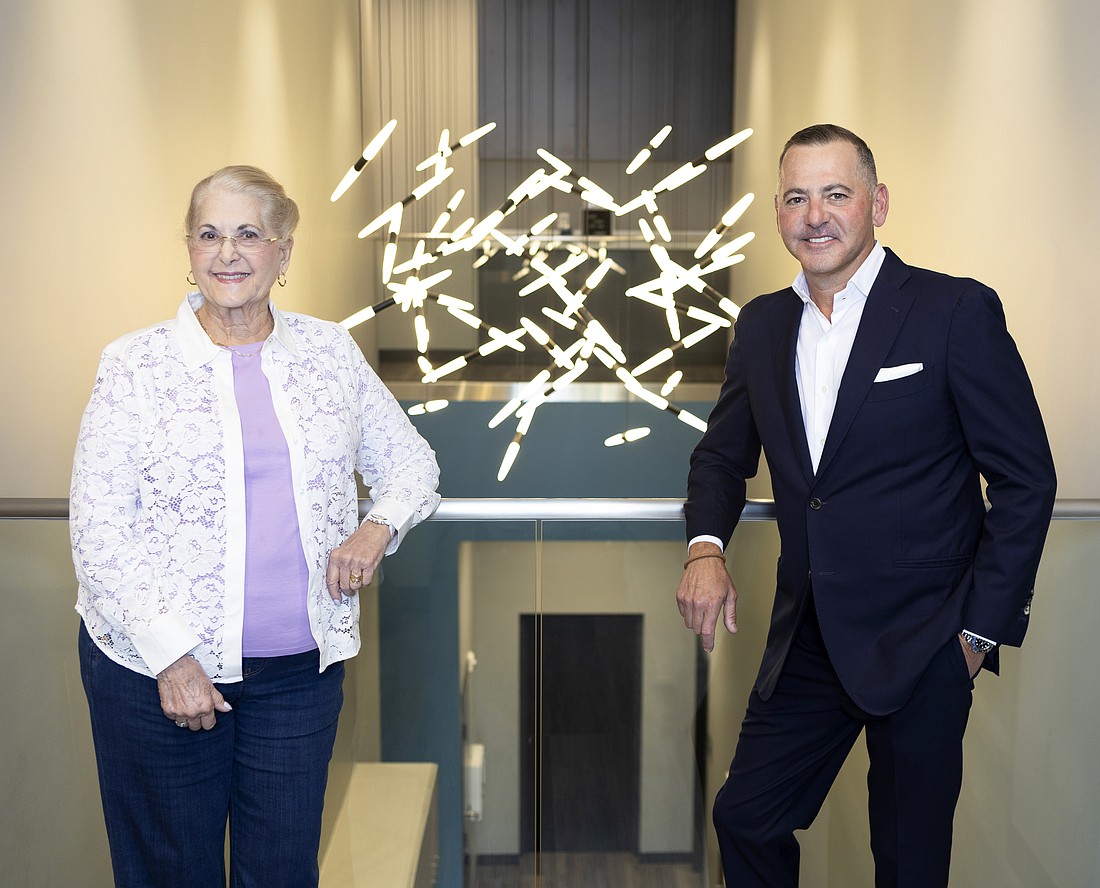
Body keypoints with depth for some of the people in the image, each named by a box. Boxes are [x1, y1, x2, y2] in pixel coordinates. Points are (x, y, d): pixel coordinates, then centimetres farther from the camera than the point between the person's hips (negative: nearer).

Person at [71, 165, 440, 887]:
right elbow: (98, 525, -6)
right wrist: (169, 653, -14)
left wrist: (379, 528, -7)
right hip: (157, 666, -2)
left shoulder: (330, 351, 6)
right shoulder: (137, 363, -2)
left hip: (301, 668, 2)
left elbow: (412, 463, 15)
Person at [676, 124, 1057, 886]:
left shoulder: (956, 310, -10)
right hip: (806, 643, 5)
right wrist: (706, 548, -4)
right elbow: (723, 454, 16)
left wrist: (982, 627, -10)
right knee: (745, 819, 14)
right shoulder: (763, 324, 6)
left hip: (921, 649, -5)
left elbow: (1026, 478, -8)